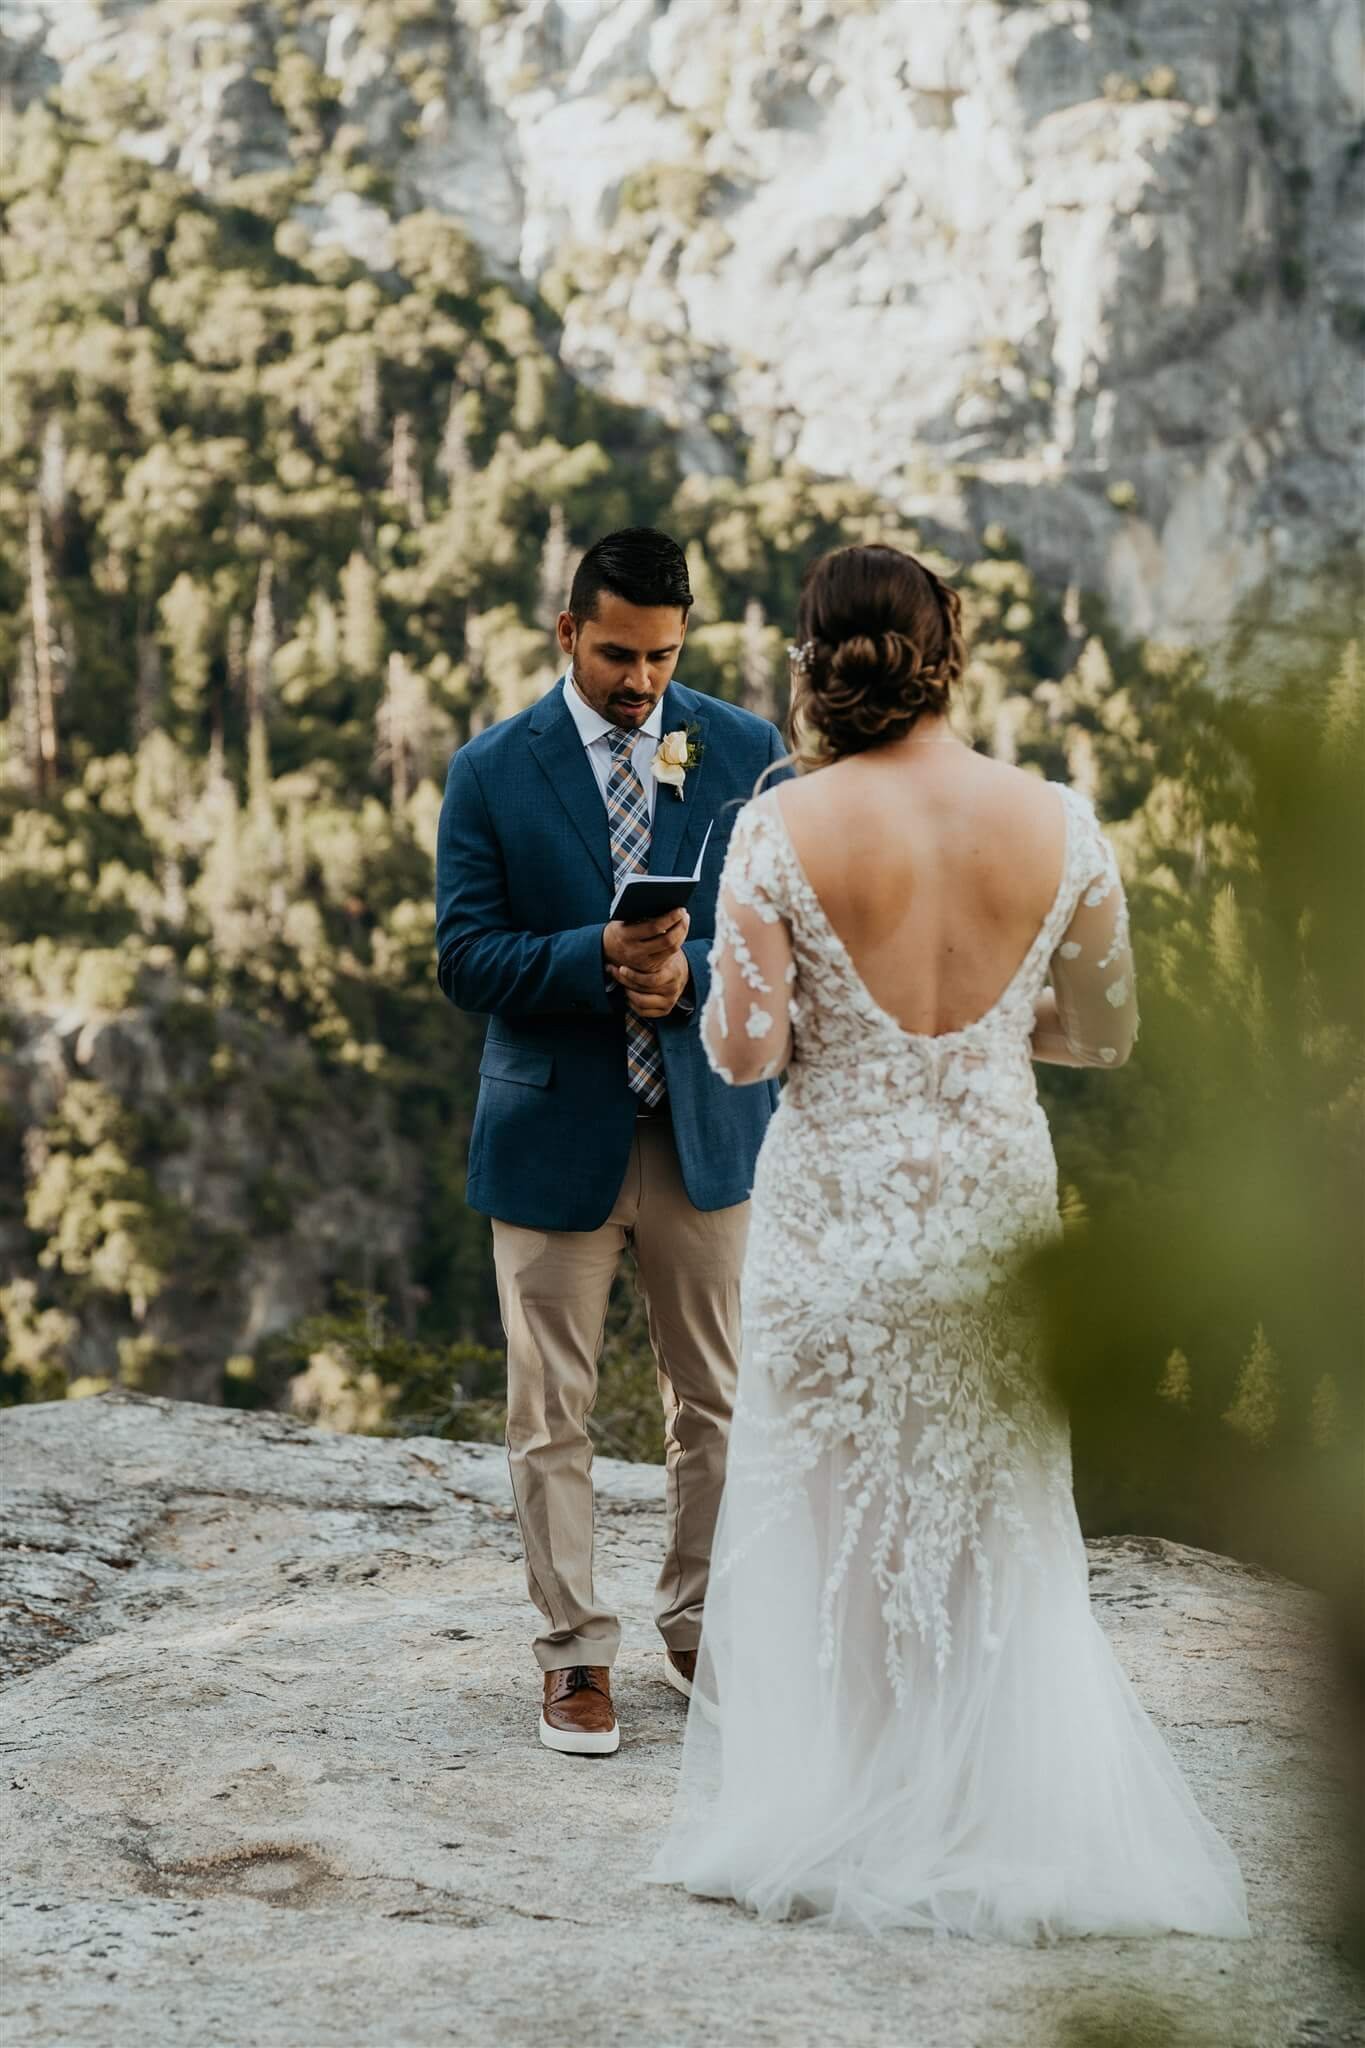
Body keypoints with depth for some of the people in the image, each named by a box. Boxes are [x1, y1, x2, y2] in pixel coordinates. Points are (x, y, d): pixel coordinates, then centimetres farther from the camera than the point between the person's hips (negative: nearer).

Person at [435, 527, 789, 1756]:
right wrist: (598, 956, -22)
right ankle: (576, 1653, 18)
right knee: (551, 1416, 5)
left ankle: (704, 1623, 28)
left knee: (716, 1401, 11)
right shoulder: (493, 772, -3)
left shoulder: (746, 754, 1)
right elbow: (466, 959, -7)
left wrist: (693, 972, -18)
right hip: (555, 1134, -1)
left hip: (707, 1129, 2)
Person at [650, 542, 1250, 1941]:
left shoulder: (783, 831, -12)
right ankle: (1020, 1822, 17)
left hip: (840, 1204, -2)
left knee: (830, 1510, 11)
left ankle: (829, 1826, 15)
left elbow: (744, 1051, -12)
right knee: (1002, 1519, 15)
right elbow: (1106, 1033, 5)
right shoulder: (1056, 825, -5)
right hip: (999, 1195, 2)